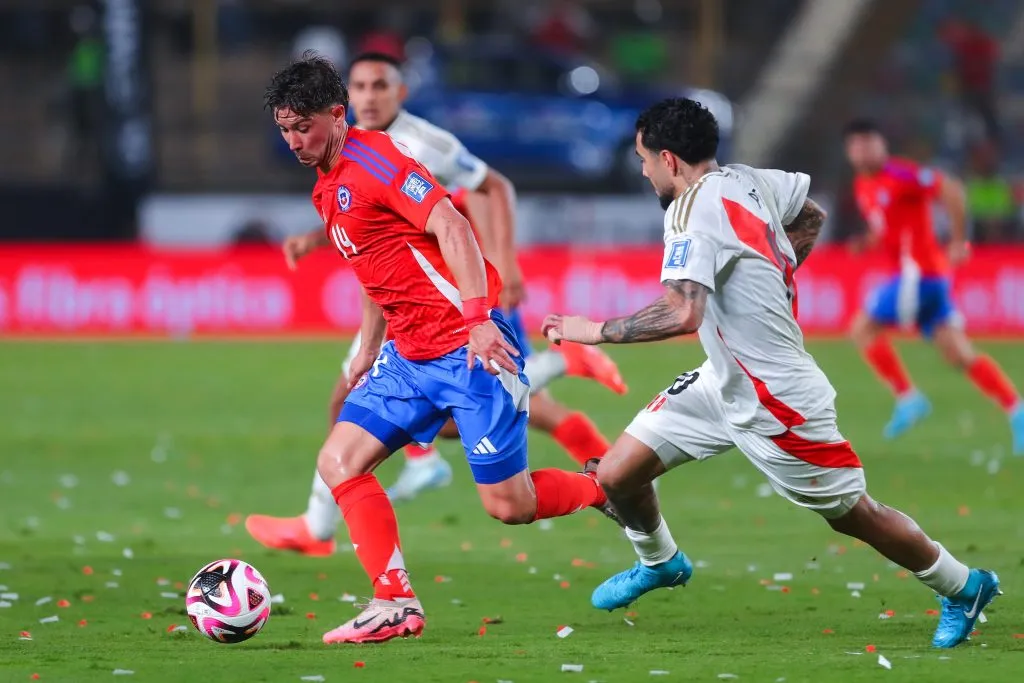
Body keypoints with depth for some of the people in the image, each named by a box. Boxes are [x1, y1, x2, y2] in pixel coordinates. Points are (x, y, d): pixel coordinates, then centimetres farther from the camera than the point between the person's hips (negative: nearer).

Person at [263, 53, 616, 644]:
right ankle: (396, 606, -4)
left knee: (508, 505, -7)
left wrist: (478, 318, -31)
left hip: (472, 346, -9)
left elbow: (450, 226, -23)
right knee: (339, 461, -4)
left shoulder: (372, 159, -13)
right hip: (410, 354, 9)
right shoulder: (327, 188, 16)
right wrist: (367, 355, 25)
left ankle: (609, 486, 22)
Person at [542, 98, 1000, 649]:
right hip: (723, 382, 9)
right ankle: (659, 563, 34)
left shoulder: (693, 212, -25)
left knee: (853, 515, 7)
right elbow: (811, 216, 21)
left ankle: (965, 588, 25)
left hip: (775, 405, -9)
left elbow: (681, 314, -39)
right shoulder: (745, 181, 1)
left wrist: (596, 331, -29)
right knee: (617, 475, 5)